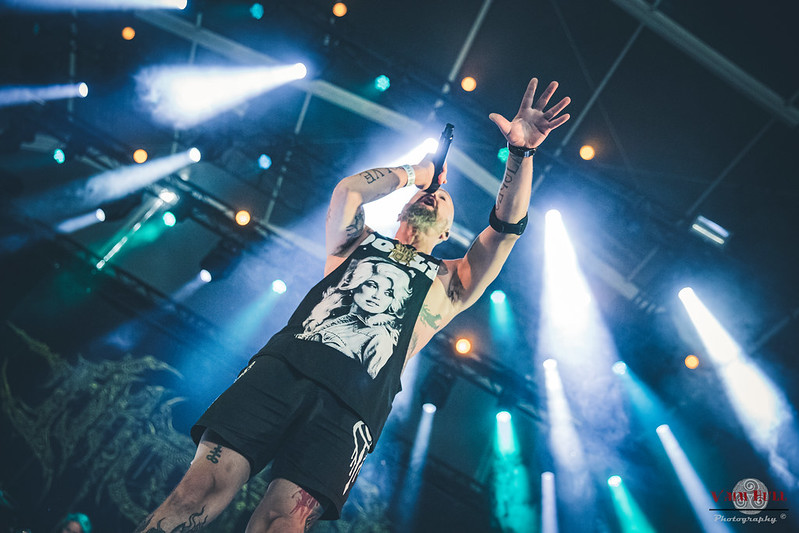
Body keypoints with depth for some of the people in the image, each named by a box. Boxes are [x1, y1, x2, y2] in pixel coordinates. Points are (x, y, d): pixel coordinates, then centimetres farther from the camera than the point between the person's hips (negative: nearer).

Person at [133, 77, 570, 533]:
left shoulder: (448, 282, 25)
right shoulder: (359, 242, 29)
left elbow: (505, 229, 13)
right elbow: (348, 190, 11)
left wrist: (521, 152, 2)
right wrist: (412, 173, 26)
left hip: (353, 405, -1)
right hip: (284, 363, 2)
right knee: (203, 487, -15)